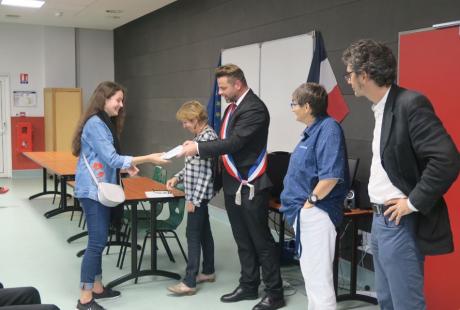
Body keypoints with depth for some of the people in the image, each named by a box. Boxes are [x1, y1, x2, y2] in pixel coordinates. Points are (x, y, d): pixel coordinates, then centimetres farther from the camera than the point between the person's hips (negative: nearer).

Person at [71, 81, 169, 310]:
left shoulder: (105, 123, 14)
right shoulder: (95, 124, -17)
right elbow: (111, 158, -22)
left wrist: (127, 165, 5)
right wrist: (149, 158, -23)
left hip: (101, 189, 10)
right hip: (93, 190, -10)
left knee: (98, 241, 14)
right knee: (97, 242, -7)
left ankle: (97, 287, 24)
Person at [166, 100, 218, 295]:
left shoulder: (207, 137, -18)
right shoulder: (200, 136, 12)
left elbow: (206, 172, -21)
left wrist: (194, 199, -20)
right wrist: (178, 177, 7)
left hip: (199, 195, -10)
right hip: (198, 195, 10)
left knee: (193, 235, -7)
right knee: (204, 232, 16)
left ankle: (189, 283, -2)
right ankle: (208, 272, 28)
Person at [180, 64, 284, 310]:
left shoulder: (254, 108, -16)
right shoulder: (232, 107, 13)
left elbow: (235, 142, -23)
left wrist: (199, 148, -19)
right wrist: (198, 145, 1)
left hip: (250, 186, -9)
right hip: (232, 184, 9)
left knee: (261, 241, 0)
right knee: (243, 240, 16)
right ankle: (249, 286, 28)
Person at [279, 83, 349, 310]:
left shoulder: (328, 129, -17)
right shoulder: (312, 130, 13)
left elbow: (331, 175, -27)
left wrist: (311, 201, -18)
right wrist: (298, 205, 15)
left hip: (315, 213, -10)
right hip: (304, 213, 10)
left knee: (318, 275, -3)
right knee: (310, 272, 20)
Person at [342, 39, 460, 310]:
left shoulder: (410, 103, -17)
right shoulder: (380, 107, 11)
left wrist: (413, 203, -17)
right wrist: (379, 216, 12)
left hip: (400, 224, -9)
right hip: (381, 220, 9)